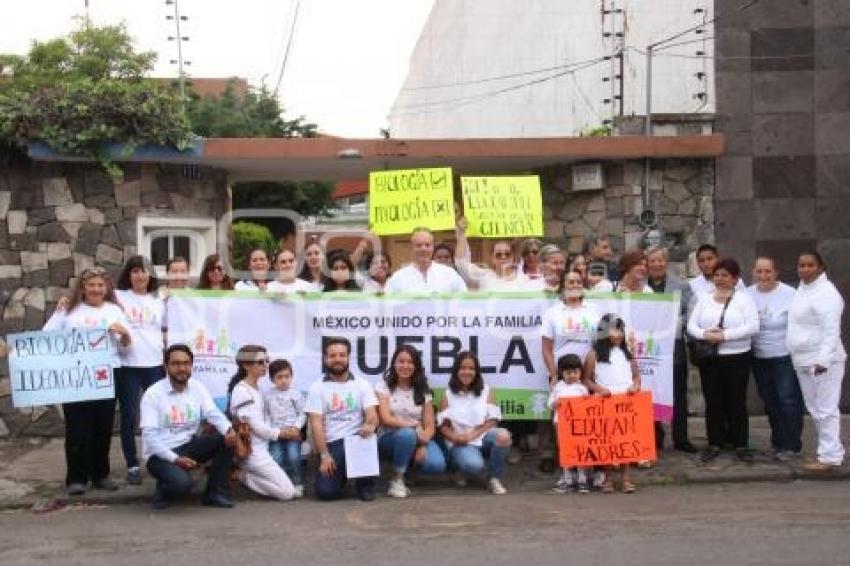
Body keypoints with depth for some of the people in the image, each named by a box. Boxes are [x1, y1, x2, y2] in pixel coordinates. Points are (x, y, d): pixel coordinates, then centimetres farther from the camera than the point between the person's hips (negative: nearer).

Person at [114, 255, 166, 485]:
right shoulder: (118, 296, 6)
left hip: (155, 364, 2)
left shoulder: (159, 301, 14)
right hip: (127, 365, -2)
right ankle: (132, 465, 11)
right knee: (129, 417, 2)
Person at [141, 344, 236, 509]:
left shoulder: (198, 388, 3)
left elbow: (213, 414, -9)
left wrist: (228, 430, -31)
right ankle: (164, 490, 3)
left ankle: (214, 493, -7)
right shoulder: (153, 394, -12)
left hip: (188, 446, 6)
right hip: (161, 454, -5)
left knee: (225, 438, -17)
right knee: (182, 483, -34)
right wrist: (175, 459, -25)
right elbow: (150, 435, -16)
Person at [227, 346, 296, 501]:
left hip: (262, 447, 9)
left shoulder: (257, 388, 11)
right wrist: (280, 433, -5)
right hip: (252, 450, -9)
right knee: (287, 492, -12)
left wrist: (278, 430, -3)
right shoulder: (241, 391, -15)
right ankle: (241, 475, -3)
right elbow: (255, 426, -17)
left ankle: (243, 472, 10)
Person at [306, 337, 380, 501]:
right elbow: (316, 424, -5)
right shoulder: (317, 387, 1)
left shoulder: (362, 384, 5)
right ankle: (339, 473, 19)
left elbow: (372, 415, -6)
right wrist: (324, 455, -15)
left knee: (368, 437, -36)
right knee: (326, 491, -19)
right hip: (330, 444, -1)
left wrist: (370, 425, -31)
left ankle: (365, 483, -8)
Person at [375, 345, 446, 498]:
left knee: (437, 464, -29)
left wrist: (423, 445, -20)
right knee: (407, 434, -39)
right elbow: (386, 419, -14)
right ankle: (397, 480, -17)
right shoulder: (383, 386, -2)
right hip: (390, 438, -2)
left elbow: (430, 425, -1)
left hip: (417, 439, 2)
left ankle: (410, 462, 5)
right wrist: (415, 425, -25)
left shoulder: (423, 390, 6)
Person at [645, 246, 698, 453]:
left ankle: (680, 438, 12)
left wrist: (676, 325, -12)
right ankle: (654, 436, 15)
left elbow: (689, 313, 3)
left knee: (678, 394, 5)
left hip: (674, 345, 1)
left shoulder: (681, 286, 7)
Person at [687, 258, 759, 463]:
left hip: (737, 357, -3)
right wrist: (705, 334, -15)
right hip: (709, 357, 3)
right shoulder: (704, 298, 10)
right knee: (713, 401, 6)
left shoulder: (744, 299, 0)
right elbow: (691, 325, 6)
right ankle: (714, 443, 15)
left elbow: (753, 327, -12)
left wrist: (724, 335, -18)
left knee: (737, 401, 2)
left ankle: (741, 444, 11)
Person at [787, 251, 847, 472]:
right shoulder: (802, 289, 14)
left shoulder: (826, 292, -14)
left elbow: (831, 330, -22)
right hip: (803, 361, 10)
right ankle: (829, 450, 26)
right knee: (815, 410, 16)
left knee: (825, 409, -6)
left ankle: (830, 457, -1)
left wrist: (824, 359, -30)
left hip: (822, 361, -10)